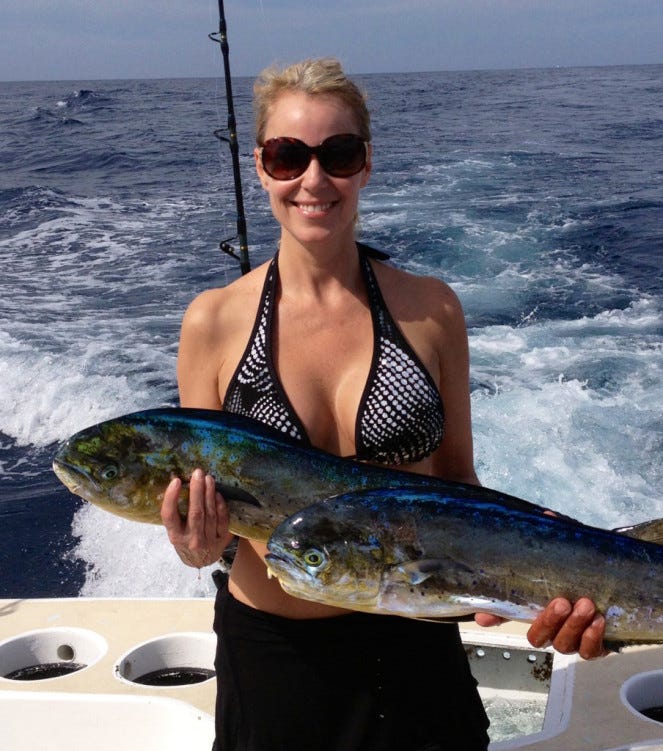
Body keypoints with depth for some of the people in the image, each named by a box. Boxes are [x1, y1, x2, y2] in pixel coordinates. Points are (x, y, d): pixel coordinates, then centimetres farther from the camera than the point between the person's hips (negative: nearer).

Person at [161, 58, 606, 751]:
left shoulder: (431, 309, -4)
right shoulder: (213, 323, -6)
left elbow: (456, 478, 2)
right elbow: (201, 501, 0)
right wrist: (199, 545, -22)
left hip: (414, 646, 1)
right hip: (269, 648, 0)